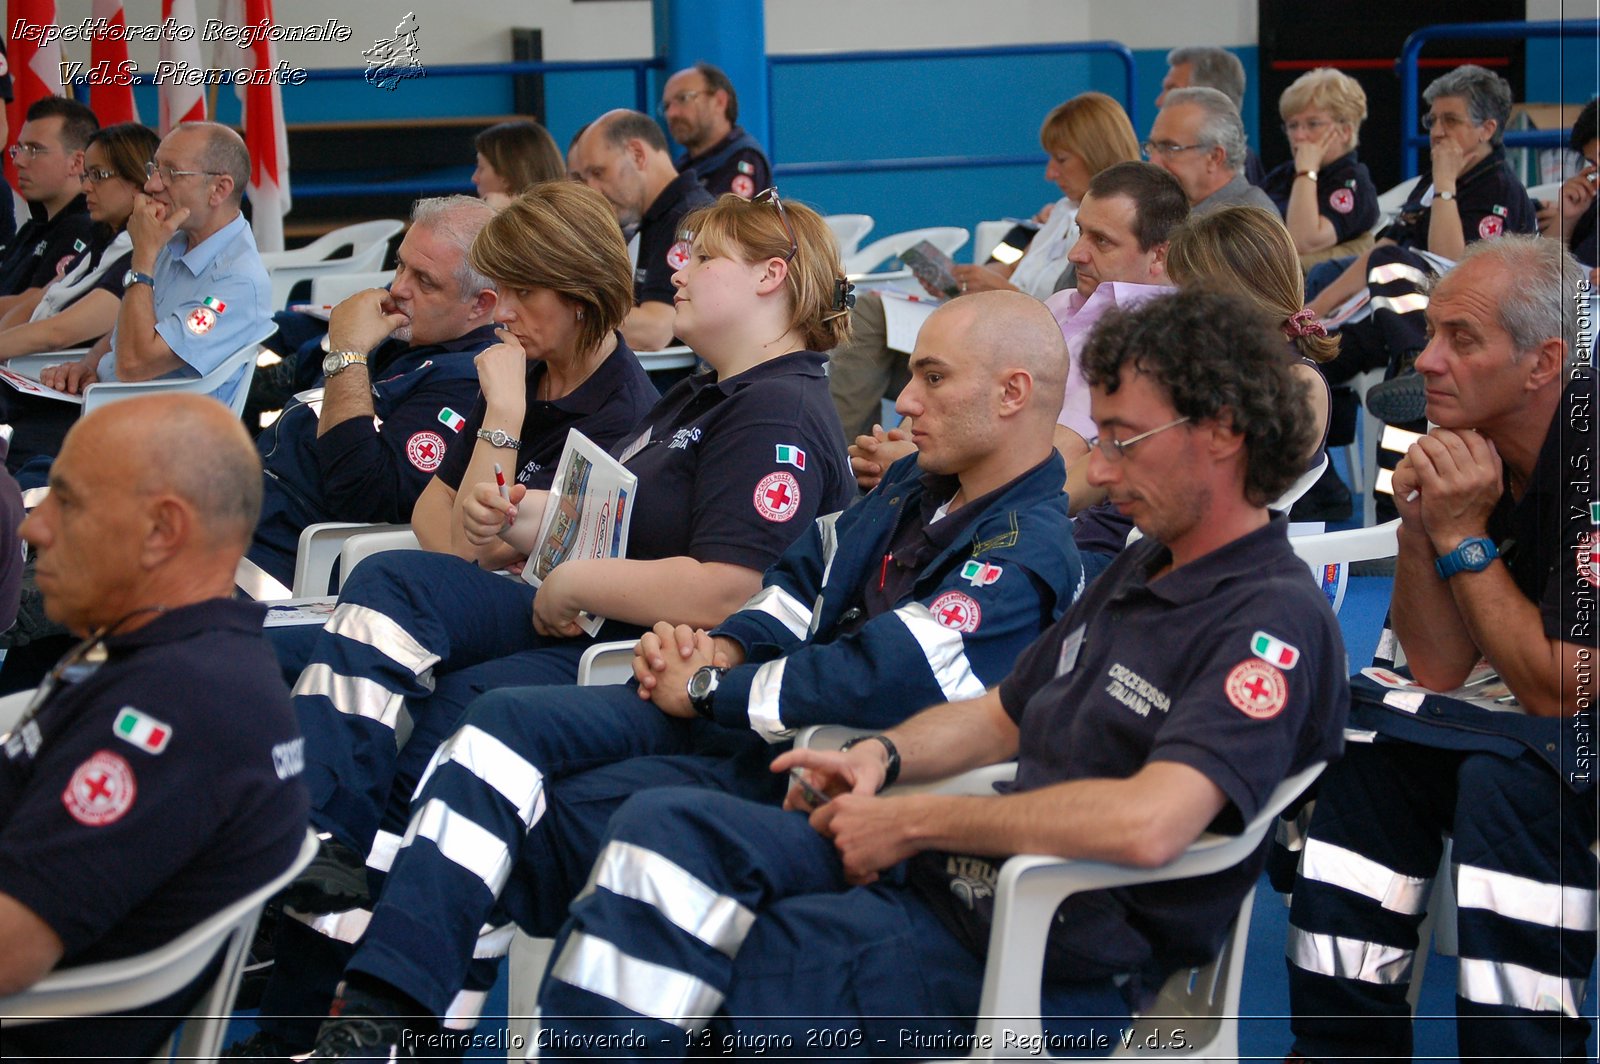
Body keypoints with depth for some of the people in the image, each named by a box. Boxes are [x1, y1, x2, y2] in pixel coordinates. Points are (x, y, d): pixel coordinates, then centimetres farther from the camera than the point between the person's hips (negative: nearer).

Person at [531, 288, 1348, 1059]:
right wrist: (884, 755, 7)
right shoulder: (1142, 570, 18)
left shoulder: (1274, 622, -16)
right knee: (665, 825, -11)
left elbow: (1148, 823, -31)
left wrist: (914, 822, -19)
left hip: (1062, 967, -9)